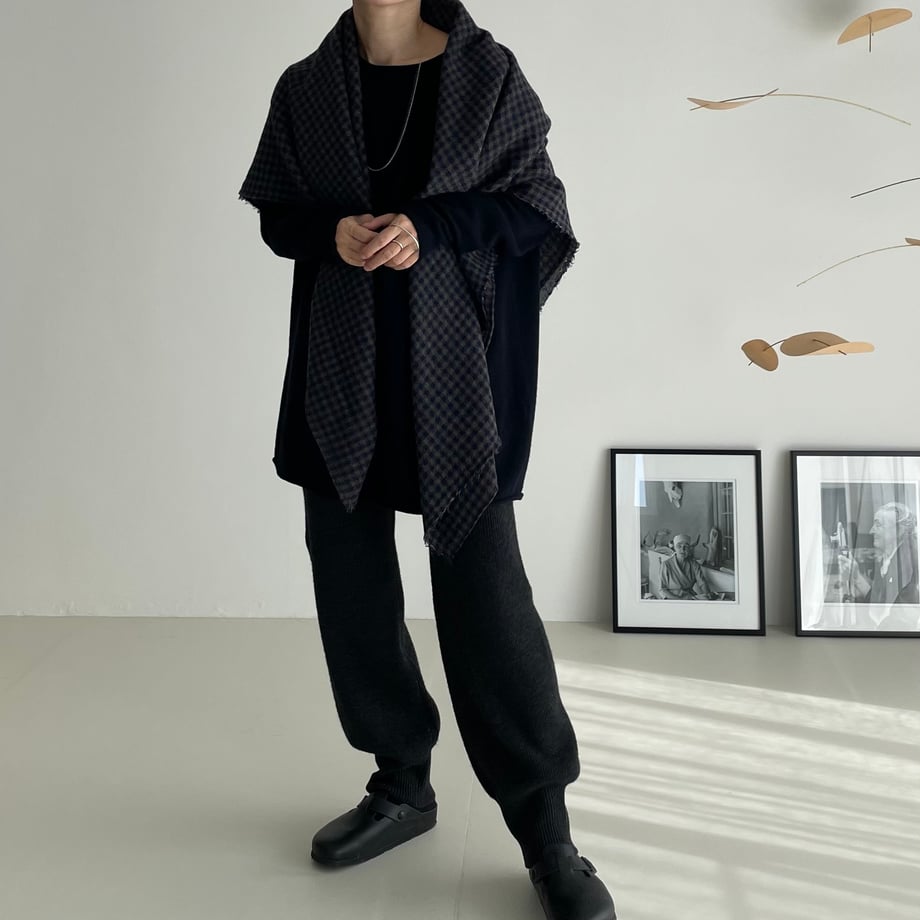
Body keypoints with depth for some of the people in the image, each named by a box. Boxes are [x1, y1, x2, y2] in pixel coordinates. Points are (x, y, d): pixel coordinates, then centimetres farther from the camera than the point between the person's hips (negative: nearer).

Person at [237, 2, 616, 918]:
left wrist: (430, 228, -17)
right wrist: (331, 232, -11)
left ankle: (545, 832, 4)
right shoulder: (305, 87, 9)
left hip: (454, 369, -3)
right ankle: (403, 782, 25)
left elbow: (537, 206, -1)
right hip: (342, 370, 4)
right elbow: (276, 214, 12)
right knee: (348, 576, 6)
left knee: (483, 582, -6)